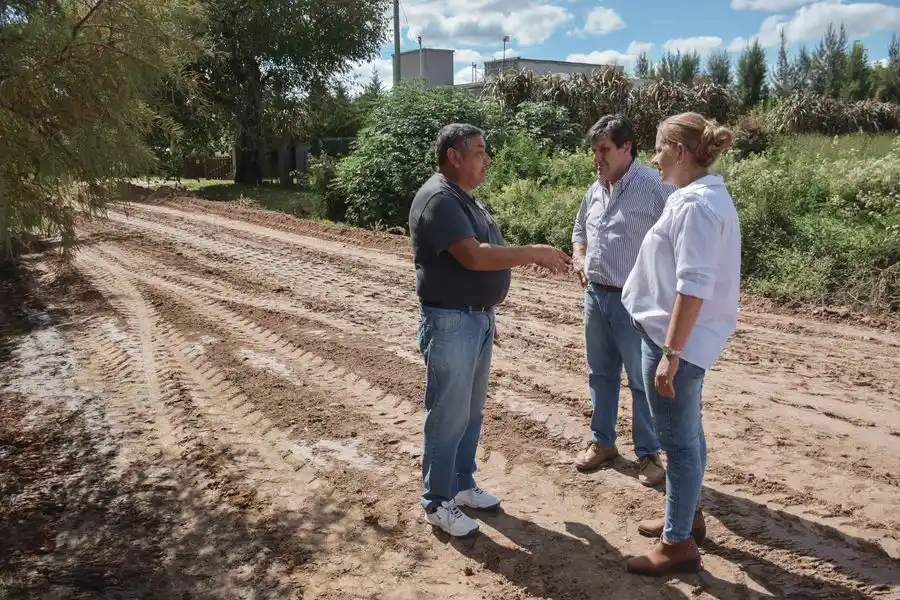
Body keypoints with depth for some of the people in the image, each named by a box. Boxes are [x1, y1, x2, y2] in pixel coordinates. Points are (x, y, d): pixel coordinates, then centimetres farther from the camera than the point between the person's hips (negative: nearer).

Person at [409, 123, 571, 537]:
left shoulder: (465, 198, 14)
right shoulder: (438, 199, -19)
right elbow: (474, 256, -28)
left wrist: (533, 257, 6)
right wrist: (533, 253, -22)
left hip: (480, 318, 10)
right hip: (450, 322, -10)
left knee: (472, 411, 18)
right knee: (448, 416, 1)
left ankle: (462, 484, 33)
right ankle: (437, 502, 15)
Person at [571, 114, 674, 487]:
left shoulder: (655, 187, -14)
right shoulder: (596, 189, 9)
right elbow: (580, 229, 25)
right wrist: (578, 257, 7)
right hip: (595, 296, 7)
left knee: (642, 381, 4)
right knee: (600, 374, 17)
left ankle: (648, 454, 20)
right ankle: (602, 442, 32)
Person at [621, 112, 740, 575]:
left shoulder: (695, 205, -21)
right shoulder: (706, 196, 12)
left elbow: (692, 288, -26)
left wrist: (670, 354, -25)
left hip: (677, 339, -11)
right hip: (686, 337, 11)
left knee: (677, 438, 0)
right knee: (686, 432, 20)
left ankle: (679, 543, 14)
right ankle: (687, 516, 36)